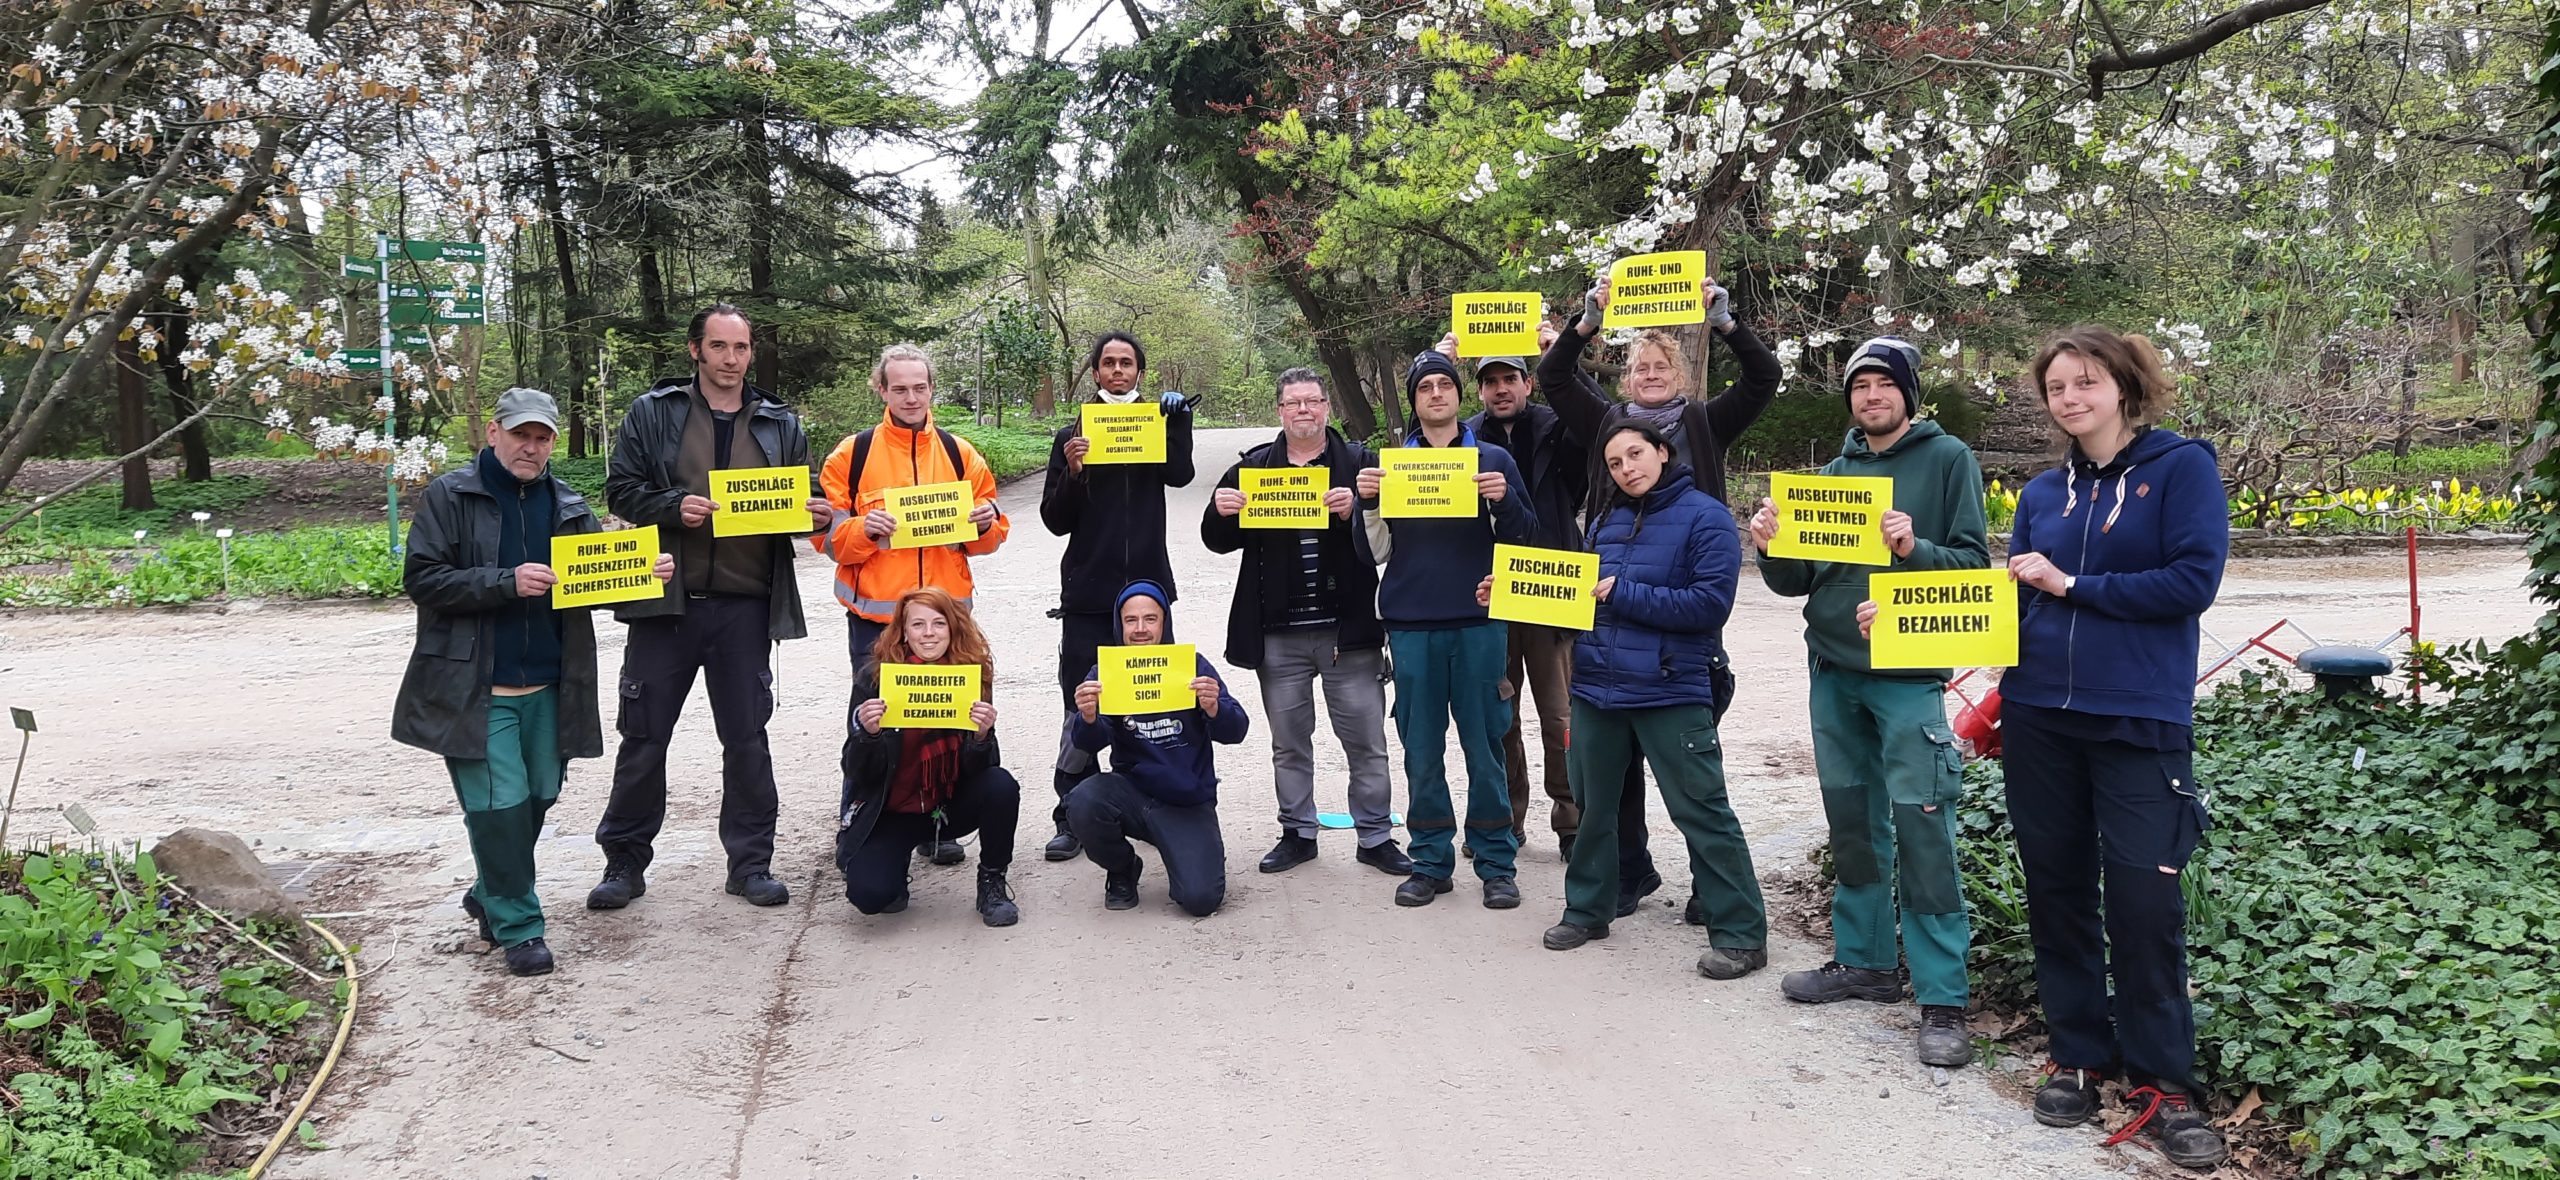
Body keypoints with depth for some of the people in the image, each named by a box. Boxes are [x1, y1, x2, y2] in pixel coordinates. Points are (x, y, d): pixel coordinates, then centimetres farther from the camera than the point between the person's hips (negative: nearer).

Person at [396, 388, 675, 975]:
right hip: (473, 688, -4)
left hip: (548, 687, 5)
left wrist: (648, 571, -11)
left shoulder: (569, 506, 10)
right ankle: (516, 926, 9)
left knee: (539, 798, 11)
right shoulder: (449, 497, -2)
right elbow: (421, 579, -9)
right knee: (500, 804, -7)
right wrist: (507, 582, -20)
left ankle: (492, 894, 36)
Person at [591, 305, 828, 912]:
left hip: (746, 604, 1)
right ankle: (625, 861, 18)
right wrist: (673, 508, -16)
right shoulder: (652, 413, 3)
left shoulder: (780, 424, 9)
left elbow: (798, 502, 14)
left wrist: (816, 517, -9)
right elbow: (621, 490, 2)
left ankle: (751, 861, 19)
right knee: (643, 735, 5)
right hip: (667, 598, -1)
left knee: (747, 737, 8)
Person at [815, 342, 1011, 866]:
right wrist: (863, 530, -20)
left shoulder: (960, 454, 9)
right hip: (875, 614, -2)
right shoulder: (852, 454, 2)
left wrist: (986, 522, -9)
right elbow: (826, 533, -1)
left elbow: (989, 535, 13)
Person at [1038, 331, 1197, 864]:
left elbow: (1180, 474, -10)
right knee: (1081, 711, -2)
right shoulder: (1072, 436, 8)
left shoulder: (1154, 428, 10)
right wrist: (1072, 471, -13)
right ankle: (1072, 817, 4)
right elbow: (1056, 520, 3)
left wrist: (1178, 420, -21)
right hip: (1088, 594, -1)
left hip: (1148, 585, 1)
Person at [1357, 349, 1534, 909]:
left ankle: (1495, 862, 9)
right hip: (1410, 622, 1)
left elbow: (1526, 536, 5)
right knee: (1421, 748, 4)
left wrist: (1505, 500, -14)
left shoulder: (1491, 459, 8)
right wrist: (1365, 501, -9)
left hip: (1478, 619, -1)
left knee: (1484, 743, 1)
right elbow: (1375, 552, 9)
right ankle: (1431, 860, 13)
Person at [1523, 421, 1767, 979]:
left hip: (1670, 692, -6)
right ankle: (1587, 910, 32)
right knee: (1593, 804, 16)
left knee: (1701, 811, -4)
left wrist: (1624, 594, -16)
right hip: (1596, 686, 7)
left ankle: (1741, 934, 5)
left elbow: (1711, 602, -16)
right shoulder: (1606, 522, 13)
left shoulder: (1705, 516, -7)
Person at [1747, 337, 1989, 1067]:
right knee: (1852, 823, 12)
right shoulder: (1834, 472, 13)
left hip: (1908, 676, -5)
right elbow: (1797, 582, 12)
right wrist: (1772, 547, -9)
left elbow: (1974, 563, -7)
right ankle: (1864, 960, 25)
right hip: (1833, 672, 5)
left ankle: (1943, 999, -3)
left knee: (1921, 829, -8)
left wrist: (1915, 548, -25)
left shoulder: (1946, 459, -1)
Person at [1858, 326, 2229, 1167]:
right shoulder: (2043, 493, 11)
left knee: (2143, 904, -3)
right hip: (2039, 718, 5)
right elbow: (2008, 603, 10)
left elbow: (2193, 583, -13)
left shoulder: (2182, 466, -3)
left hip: (2140, 722, -4)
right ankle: (2079, 1057, 24)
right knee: (2056, 893, 10)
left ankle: (2162, 1083, 11)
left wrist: (2071, 585, -12)